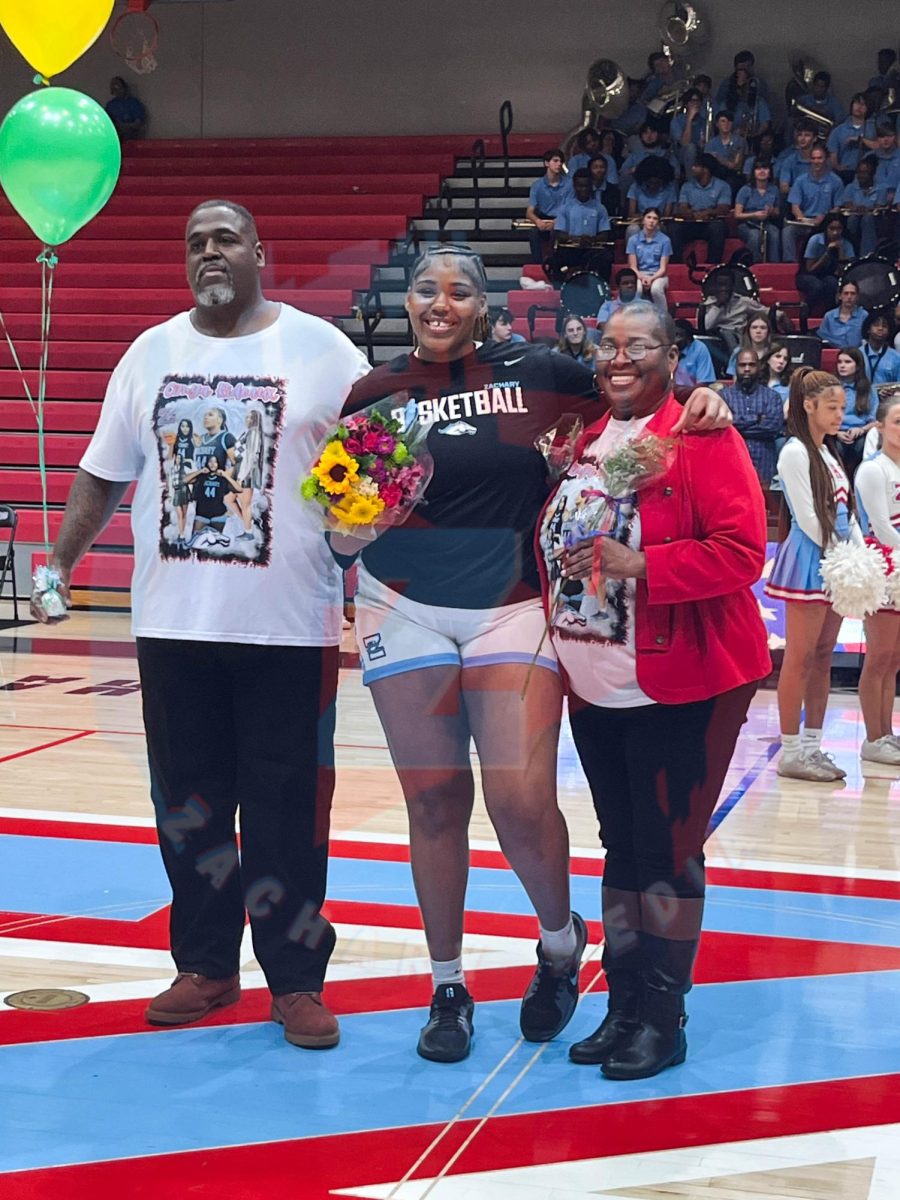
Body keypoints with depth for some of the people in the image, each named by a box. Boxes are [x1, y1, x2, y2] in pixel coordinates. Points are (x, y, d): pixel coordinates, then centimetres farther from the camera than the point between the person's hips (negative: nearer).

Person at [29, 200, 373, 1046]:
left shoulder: (318, 348, 0)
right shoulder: (152, 352, 10)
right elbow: (102, 475, 15)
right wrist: (58, 564, 10)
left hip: (289, 625, -3)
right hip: (173, 623, 3)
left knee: (287, 807, 2)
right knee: (188, 801, 10)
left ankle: (296, 979, 12)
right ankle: (205, 965, 23)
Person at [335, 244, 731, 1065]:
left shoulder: (537, 374, 2)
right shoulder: (375, 395, 3)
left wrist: (698, 397, -5)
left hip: (513, 606, -1)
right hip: (406, 609, 1)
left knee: (522, 801, -8)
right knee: (435, 801, 6)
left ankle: (561, 941, 23)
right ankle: (449, 987, 21)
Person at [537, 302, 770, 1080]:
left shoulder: (701, 437, -10)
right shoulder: (584, 439, 11)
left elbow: (742, 551, -18)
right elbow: (553, 546, 20)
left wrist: (641, 565, -24)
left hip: (679, 685, -7)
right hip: (594, 686, 7)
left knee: (666, 850, 0)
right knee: (620, 846, 13)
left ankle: (663, 1021, 11)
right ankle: (623, 1006, 23)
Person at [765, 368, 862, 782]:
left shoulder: (830, 454, 17)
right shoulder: (795, 453, -9)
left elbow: (845, 512, 16)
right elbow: (807, 518, -14)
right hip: (809, 561, -8)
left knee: (823, 657, 9)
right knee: (800, 658, -5)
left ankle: (812, 745, 14)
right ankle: (791, 752, -2)